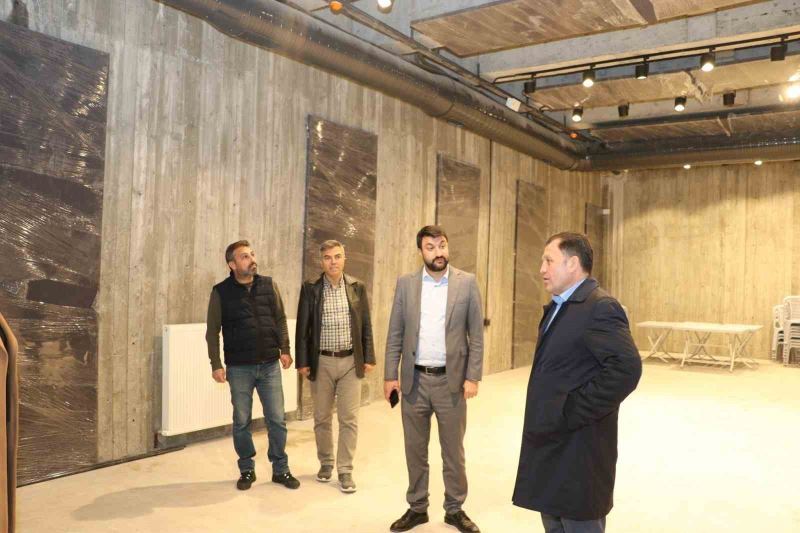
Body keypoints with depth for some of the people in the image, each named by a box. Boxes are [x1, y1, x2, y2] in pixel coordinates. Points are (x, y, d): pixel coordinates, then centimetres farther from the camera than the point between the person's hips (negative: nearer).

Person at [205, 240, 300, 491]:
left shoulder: (268, 285, 3)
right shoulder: (221, 292, -4)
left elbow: (280, 319, 8)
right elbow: (212, 331, -1)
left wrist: (284, 349, -1)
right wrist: (216, 364, -6)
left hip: (270, 365, 2)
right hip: (239, 368, -2)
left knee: (276, 420, 6)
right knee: (242, 422, 9)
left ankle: (280, 469, 21)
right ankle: (247, 470, 26)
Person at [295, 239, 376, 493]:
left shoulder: (357, 287, 2)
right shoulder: (310, 289, -1)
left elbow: (366, 325, 5)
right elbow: (302, 327, 1)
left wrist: (369, 358, 1)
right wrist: (302, 361, -2)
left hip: (351, 361, 0)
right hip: (321, 362, 0)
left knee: (349, 418, 1)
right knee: (322, 417, 12)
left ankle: (345, 470, 12)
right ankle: (325, 462, 31)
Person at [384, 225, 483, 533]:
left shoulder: (467, 283, -2)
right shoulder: (406, 283, 2)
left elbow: (476, 335, -1)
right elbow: (395, 334, 4)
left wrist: (473, 377, -7)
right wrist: (390, 375, -1)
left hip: (451, 381, -1)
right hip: (414, 380, 2)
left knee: (453, 450, 10)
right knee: (415, 450, 13)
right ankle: (417, 508, 29)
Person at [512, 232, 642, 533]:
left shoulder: (600, 307, -17)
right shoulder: (558, 307, 14)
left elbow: (626, 369, -27)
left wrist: (572, 413, -23)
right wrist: (545, 416, 8)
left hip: (578, 449, -9)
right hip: (552, 444, 9)